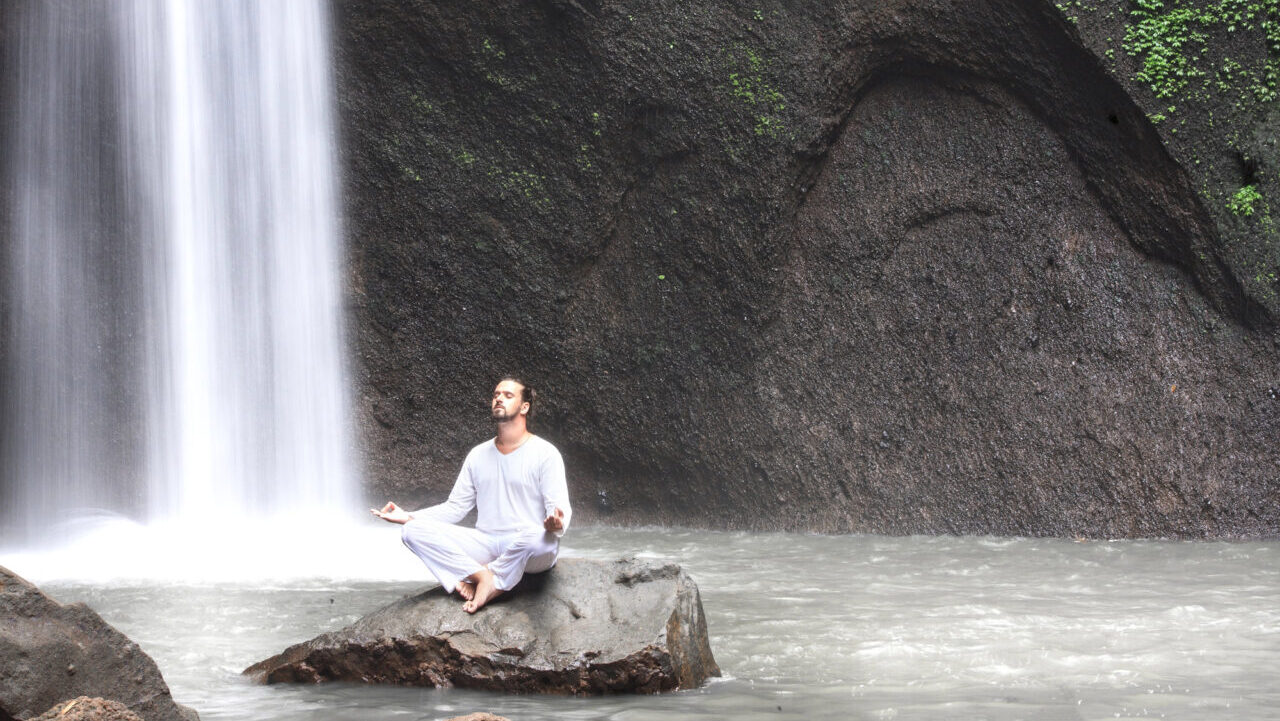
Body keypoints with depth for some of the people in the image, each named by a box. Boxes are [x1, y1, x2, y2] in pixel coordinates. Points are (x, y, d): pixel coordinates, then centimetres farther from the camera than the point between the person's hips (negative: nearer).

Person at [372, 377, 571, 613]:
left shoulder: (545, 453, -1)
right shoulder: (478, 455, 16)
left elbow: (560, 509, -10)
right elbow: (455, 507, 16)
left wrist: (556, 524, -35)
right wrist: (409, 517, 1)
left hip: (528, 553, -5)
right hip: (486, 545, 5)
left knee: (535, 537, -43)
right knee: (413, 531, -12)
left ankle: (491, 582, -19)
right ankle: (481, 574, -23)